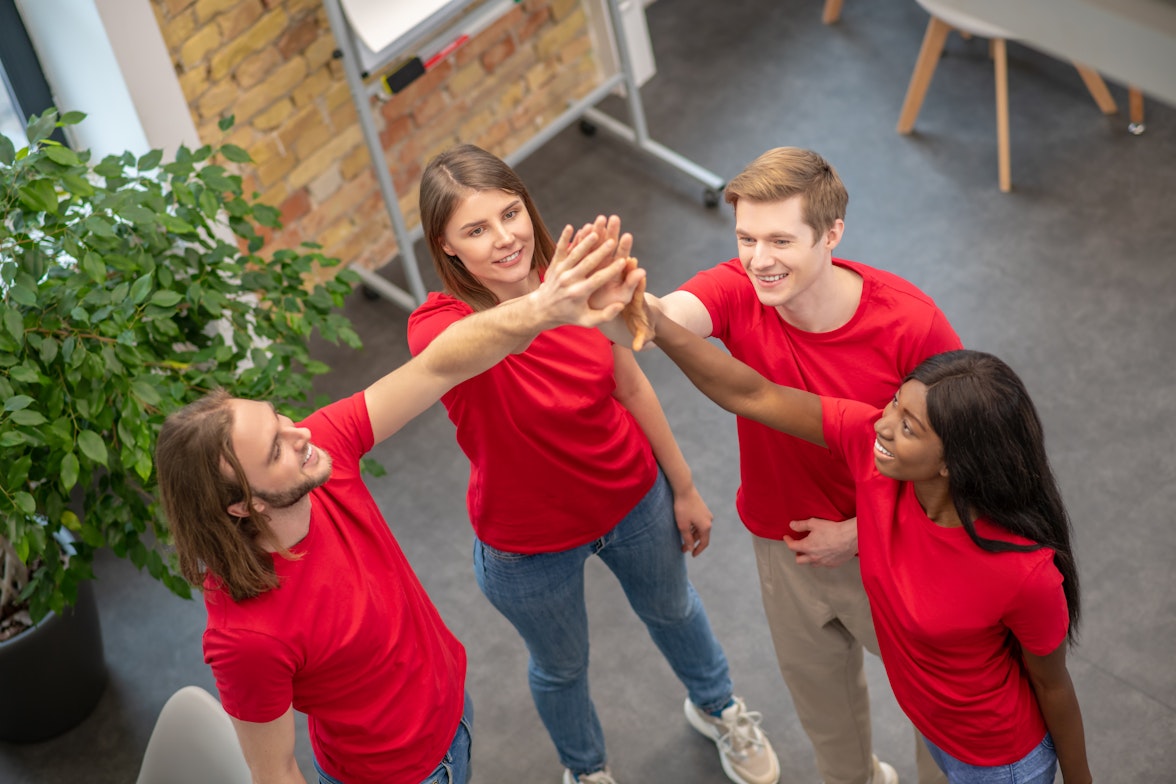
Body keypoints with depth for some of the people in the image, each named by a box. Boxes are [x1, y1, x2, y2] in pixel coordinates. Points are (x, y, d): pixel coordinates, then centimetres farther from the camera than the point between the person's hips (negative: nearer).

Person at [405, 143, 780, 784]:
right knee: (561, 667, 24)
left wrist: (684, 488, 5)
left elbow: (630, 384, -4)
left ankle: (715, 708, 64)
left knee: (671, 609, 31)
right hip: (528, 547, -3)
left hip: (632, 497, 3)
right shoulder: (436, 327, -31)